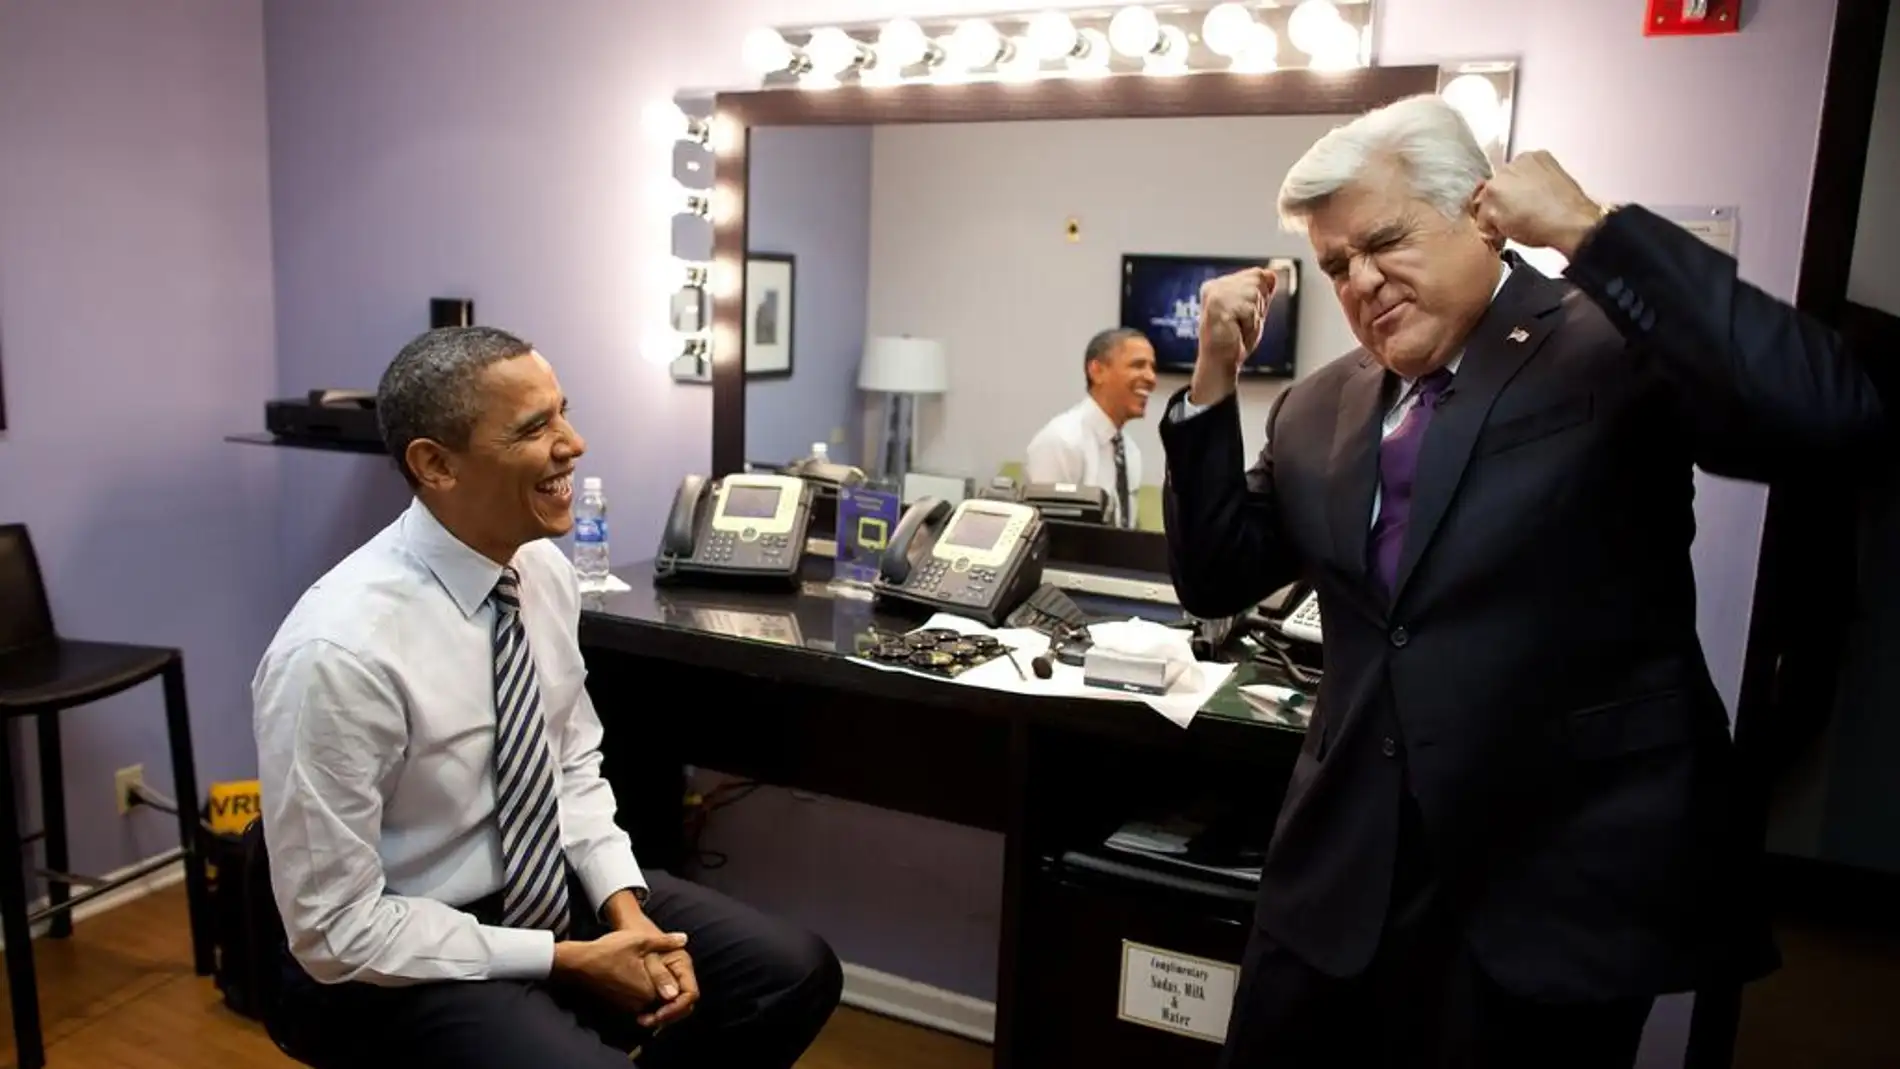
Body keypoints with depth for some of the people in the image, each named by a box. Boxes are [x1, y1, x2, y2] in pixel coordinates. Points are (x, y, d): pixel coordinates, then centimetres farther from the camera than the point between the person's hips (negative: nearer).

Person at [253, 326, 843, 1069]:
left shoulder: (545, 569, -5)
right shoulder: (339, 650, -27)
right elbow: (338, 929, -20)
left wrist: (624, 905, -8)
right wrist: (568, 960, -18)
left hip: (550, 893, 7)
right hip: (398, 963, -6)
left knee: (796, 973, -1)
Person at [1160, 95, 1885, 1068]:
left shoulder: (1616, 345, -7)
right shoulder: (1315, 412, 8)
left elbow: (1829, 413, -23)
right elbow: (1215, 581, 10)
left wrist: (1589, 231, -20)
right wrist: (1214, 379, -2)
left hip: (1557, 886, -4)